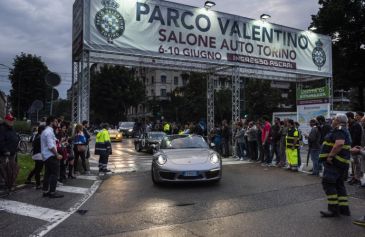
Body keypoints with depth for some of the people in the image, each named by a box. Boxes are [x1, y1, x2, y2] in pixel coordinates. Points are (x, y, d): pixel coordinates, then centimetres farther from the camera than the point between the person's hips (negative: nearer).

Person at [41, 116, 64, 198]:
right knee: (55, 173, -6)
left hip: (46, 156, 11)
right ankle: (52, 192, -4)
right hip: (51, 156, -10)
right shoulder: (49, 132, -16)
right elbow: (51, 146, -22)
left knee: (48, 173, 13)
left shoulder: (45, 131, 17)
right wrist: (57, 155, -18)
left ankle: (45, 191, 18)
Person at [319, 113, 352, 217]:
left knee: (328, 183, -9)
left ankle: (333, 209, -7)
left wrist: (330, 156, -26)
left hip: (334, 161, -11)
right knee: (339, 185, 15)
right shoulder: (344, 131, 20)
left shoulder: (339, 130, -14)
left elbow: (339, 144, -31)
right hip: (342, 162, 11)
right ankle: (344, 208, 20)